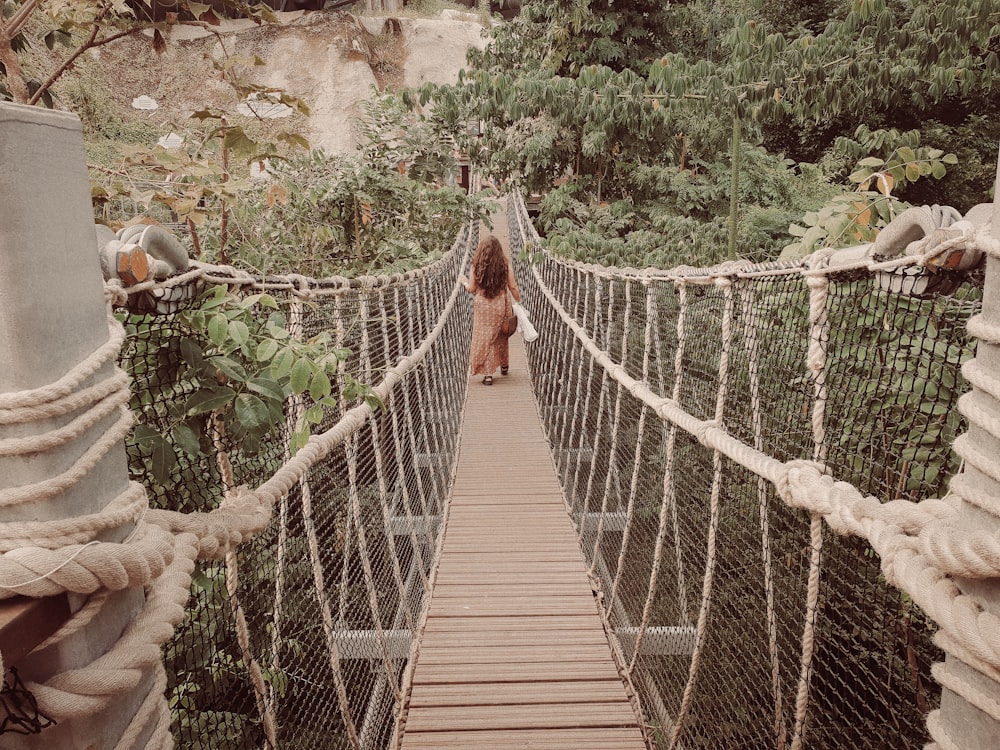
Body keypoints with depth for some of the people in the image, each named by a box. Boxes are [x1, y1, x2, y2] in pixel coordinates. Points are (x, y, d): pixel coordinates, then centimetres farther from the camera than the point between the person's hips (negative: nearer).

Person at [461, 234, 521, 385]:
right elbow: (513, 287, -4)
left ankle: (488, 374, 6)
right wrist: (519, 302, 11)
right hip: (500, 305, 2)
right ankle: (504, 365, 39)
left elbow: (472, 289, -1)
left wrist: (465, 282, 20)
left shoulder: (476, 266, -9)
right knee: (500, 336, 21)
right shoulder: (505, 265, -8)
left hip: (482, 306, -2)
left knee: (484, 338, 8)